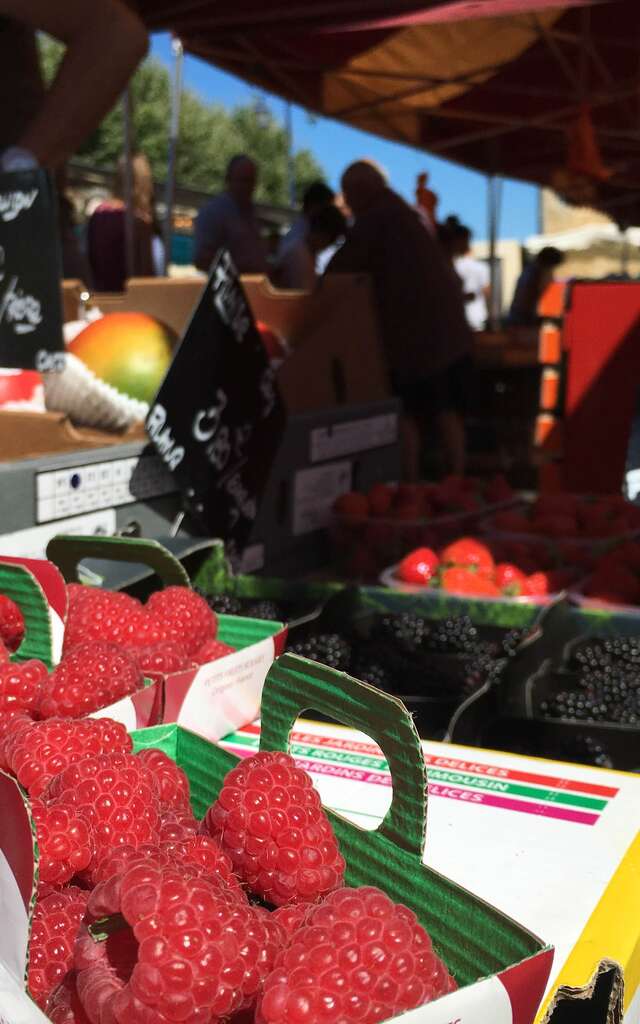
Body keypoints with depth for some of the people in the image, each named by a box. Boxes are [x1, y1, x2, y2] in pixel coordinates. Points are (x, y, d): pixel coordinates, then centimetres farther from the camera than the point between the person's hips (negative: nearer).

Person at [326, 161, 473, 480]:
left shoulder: (374, 218, -7)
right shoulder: (401, 212, 20)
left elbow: (342, 268, -8)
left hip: (412, 327, -8)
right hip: (445, 322, 8)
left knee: (406, 411, -4)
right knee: (446, 409, 10)